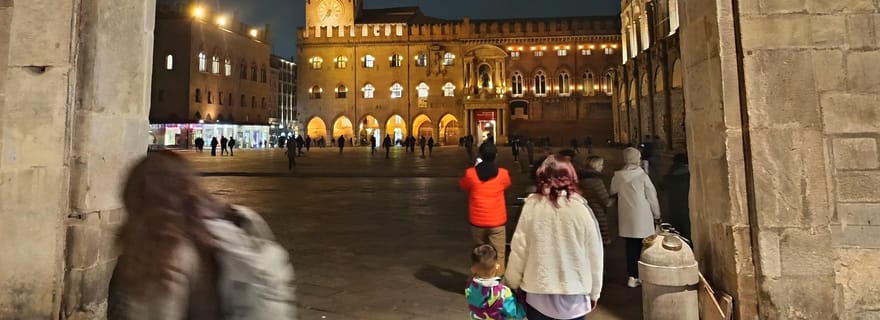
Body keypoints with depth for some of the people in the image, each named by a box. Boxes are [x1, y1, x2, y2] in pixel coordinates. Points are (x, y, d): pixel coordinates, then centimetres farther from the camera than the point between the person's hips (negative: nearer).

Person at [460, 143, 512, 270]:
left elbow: (463, 185, 12)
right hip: (497, 221, -1)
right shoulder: (503, 174, -8)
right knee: (498, 256, 3)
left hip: (477, 221, 2)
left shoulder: (470, 173, -9)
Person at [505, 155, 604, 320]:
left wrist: (511, 284, 9)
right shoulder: (581, 209, -11)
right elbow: (594, 254, -4)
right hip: (574, 295, 0)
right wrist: (594, 291, 11)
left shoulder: (532, 206, -11)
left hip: (538, 294, 0)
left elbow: (519, 249, -6)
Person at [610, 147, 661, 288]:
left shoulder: (618, 176, -2)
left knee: (631, 246, 9)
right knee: (644, 247, 8)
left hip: (627, 217, 3)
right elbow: (652, 196, -6)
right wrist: (657, 214, 6)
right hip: (643, 217, -3)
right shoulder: (642, 175, -11)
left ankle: (632, 276, 10)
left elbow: (612, 191, 14)